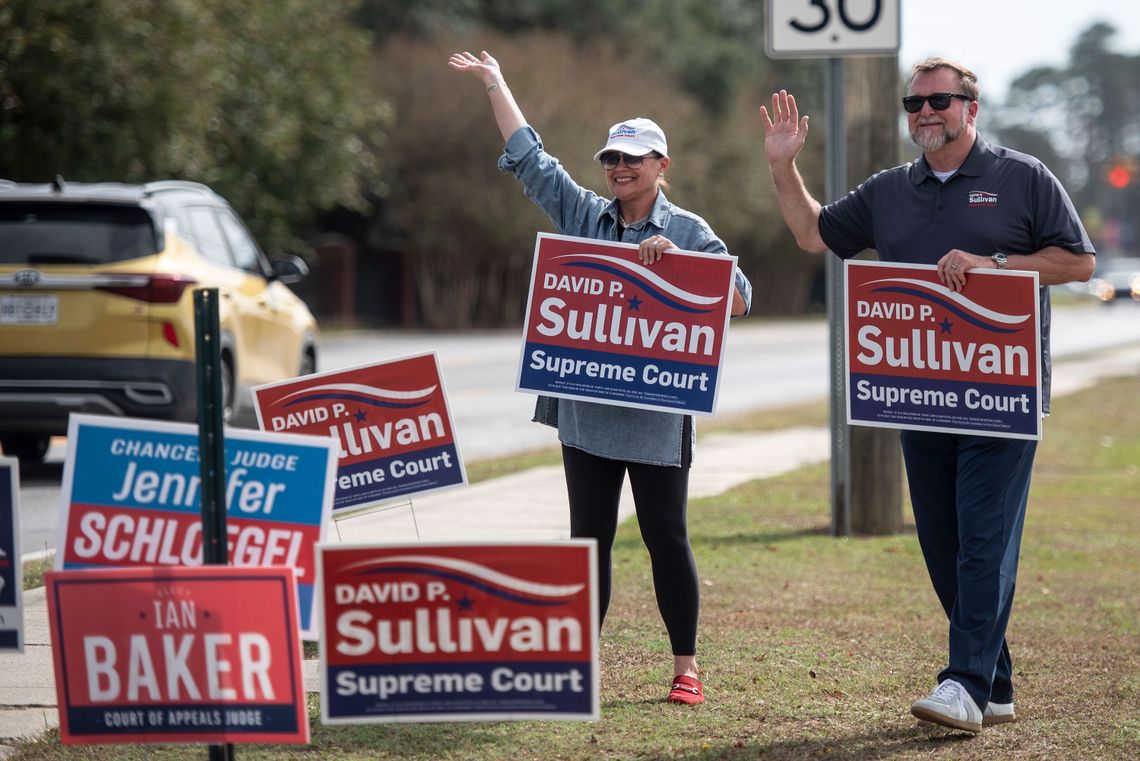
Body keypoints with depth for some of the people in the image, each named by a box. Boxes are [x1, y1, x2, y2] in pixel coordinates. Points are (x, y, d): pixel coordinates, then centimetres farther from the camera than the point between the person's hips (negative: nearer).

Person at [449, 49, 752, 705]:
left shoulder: (688, 232, 1)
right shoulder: (584, 215, 11)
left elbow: (738, 298, -8)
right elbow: (529, 158, 16)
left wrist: (674, 259, -18)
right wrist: (495, 84, 18)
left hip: (657, 414, -3)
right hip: (586, 410, 4)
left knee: (667, 537, 1)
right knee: (589, 537, 8)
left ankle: (686, 667, 9)